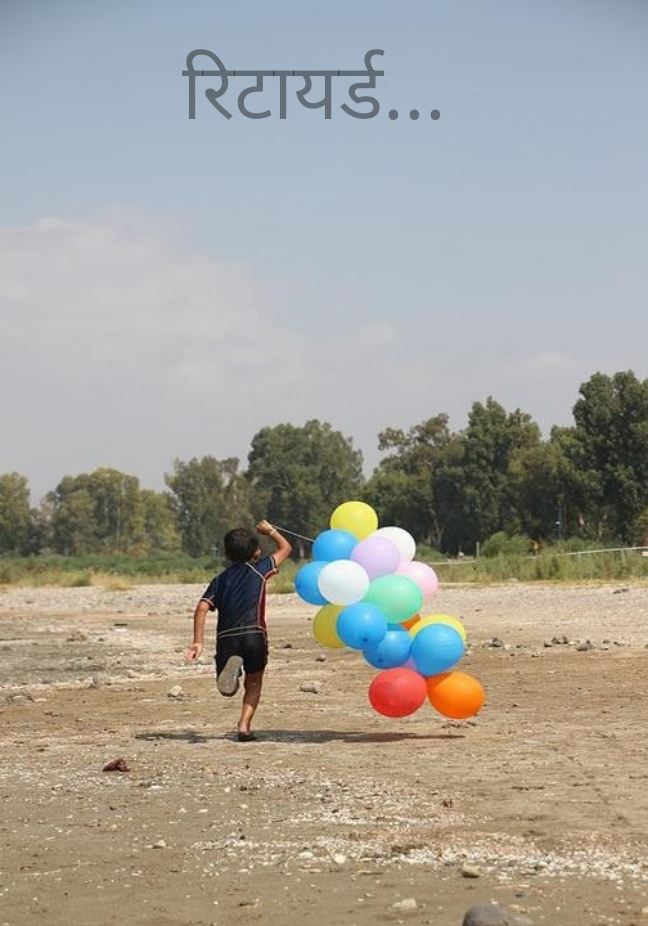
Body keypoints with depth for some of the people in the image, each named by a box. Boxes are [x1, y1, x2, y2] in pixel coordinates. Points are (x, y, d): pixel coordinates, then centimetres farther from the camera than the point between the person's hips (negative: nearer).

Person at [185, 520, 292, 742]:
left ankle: (231, 667, -21)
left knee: (228, 690, 14)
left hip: (226, 638, 2)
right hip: (253, 635, -2)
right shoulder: (260, 569, 11)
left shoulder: (220, 580, 17)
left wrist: (198, 642, 1)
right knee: (254, 683, 17)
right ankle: (244, 725, -5)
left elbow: (202, 608, 4)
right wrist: (270, 531, 40)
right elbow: (286, 548, 25)